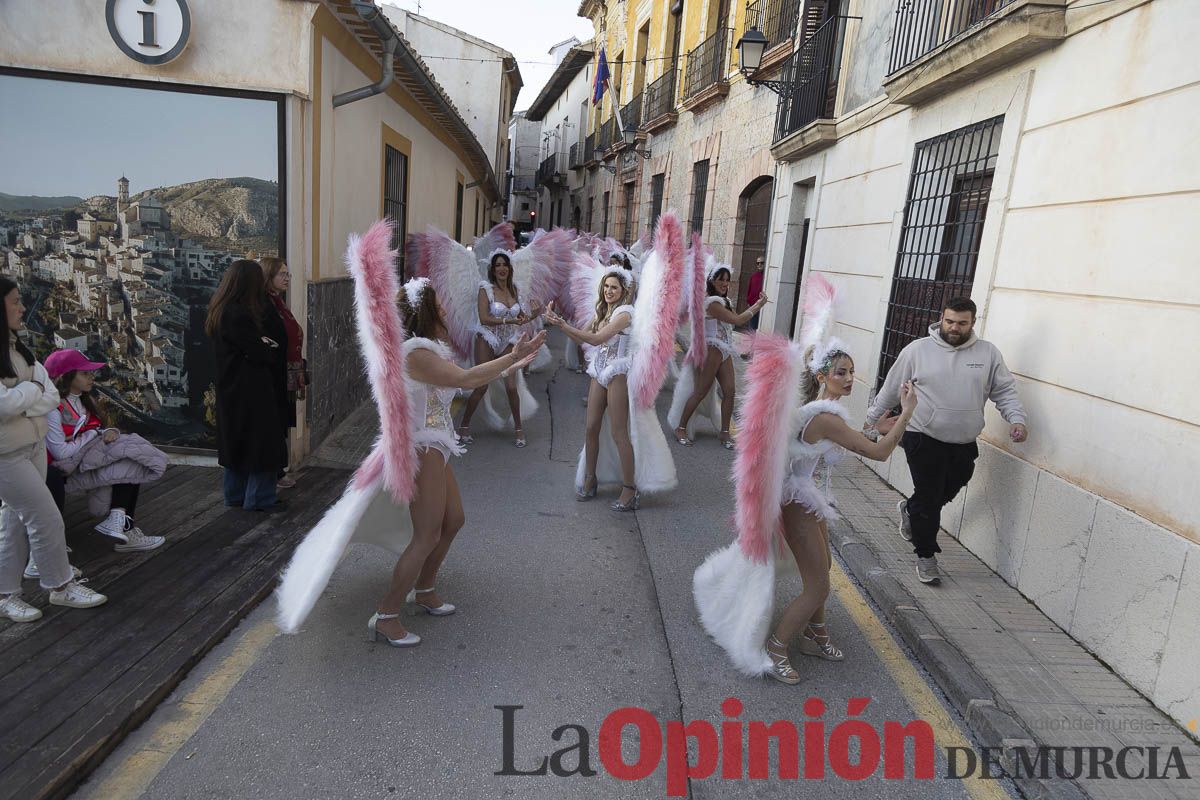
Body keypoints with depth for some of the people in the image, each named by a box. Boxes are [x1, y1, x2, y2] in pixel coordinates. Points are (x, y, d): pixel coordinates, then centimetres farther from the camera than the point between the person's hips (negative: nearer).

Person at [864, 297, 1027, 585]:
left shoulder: (989, 353, 2)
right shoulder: (918, 349, -4)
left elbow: (1005, 391, 4)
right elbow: (891, 388, 4)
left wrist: (1017, 419, -13)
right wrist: (872, 418, 10)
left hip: (964, 444, 3)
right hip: (924, 439, -3)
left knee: (947, 492, 18)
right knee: (928, 498, 2)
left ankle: (910, 510, 48)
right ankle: (926, 556, 17)